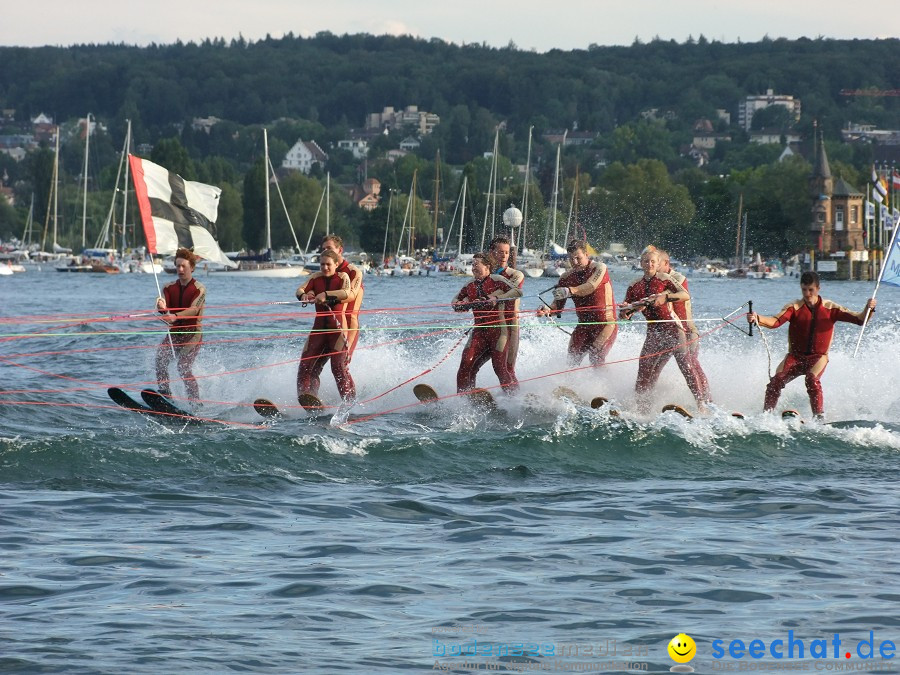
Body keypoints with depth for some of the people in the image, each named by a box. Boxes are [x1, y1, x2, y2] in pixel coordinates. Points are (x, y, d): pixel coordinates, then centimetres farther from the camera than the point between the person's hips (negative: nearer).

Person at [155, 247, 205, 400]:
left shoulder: (199, 289, -5)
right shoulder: (169, 288, 10)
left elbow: (194, 310, -22)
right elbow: (165, 310, -6)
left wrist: (175, 317, -40)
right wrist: (161, 307, -33)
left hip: (192, 333, -5)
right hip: (174, 332, 5)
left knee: (183, 367, -17)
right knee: (161, 357, -20)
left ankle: (195, 401, -9)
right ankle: (164, 391, -16)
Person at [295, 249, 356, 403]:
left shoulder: (342, 277, 1)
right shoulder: (315, 277, 11)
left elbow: (346, 292, -20)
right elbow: (301, 289, -5)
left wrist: (325, 294, -35)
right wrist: (303, 295, -30)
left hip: (338, 326, -5)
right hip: (319, 325, 5)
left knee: (339, 367, -13)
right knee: (306, 365, -4)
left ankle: (350, 401, -8)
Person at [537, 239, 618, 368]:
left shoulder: (599, 268, -10)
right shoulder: (567, 278, 4)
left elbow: (590, 287, -30)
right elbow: (558, 306, 1)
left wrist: (570, 291, -48)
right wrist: (548, 310, -24)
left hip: (606, 322, -5)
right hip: (583, 325, 5)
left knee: (596, 357, -21)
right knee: (572, 358, -7)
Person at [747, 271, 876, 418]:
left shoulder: (830, 309, 0)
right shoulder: (794, 307, -1)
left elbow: (860, 320, -1)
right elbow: (775, 321, -18)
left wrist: (868, 309, -23)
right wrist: (758, 319, -38)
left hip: (818, 357, -1)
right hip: (795, 356, 1)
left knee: (812, 379, -32)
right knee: (777, 380, -22)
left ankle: (819, 416, -26)